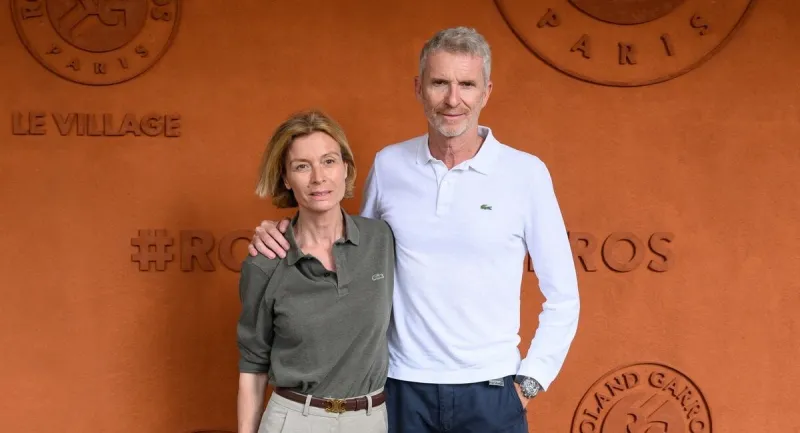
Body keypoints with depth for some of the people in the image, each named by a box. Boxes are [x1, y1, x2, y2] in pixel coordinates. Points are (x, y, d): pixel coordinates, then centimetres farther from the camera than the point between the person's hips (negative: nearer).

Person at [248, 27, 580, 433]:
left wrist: (530, 382, -3)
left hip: (490, 392, -1)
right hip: (402, 387, 2)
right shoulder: (388, 165, -1)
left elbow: (562, 296, 0)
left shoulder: (526, 172, -7)